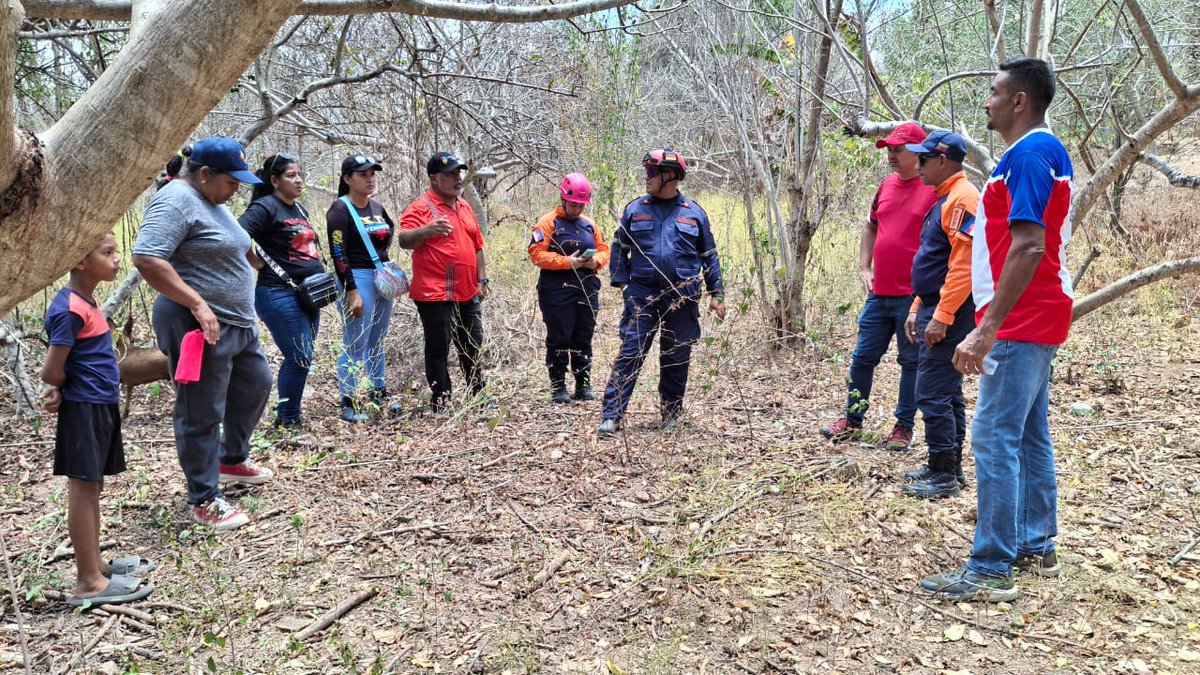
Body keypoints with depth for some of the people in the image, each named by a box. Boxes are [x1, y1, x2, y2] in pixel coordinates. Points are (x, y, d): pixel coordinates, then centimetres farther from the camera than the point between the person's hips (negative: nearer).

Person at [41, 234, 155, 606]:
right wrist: (66, 387, 0)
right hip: (83, 411, -9)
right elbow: (51, 371, -20)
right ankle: (88, 583, 5)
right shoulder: (70, 310, -20)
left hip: (100, 408, 9)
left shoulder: (85, 303, 11)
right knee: (83, 491, -2)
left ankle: (95, 565, 28)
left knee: (92, 488, 16)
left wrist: (63, 387, -2)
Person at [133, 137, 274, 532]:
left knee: (255, 386, 23)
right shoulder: (176, 201, -17)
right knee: (202, 414, 0)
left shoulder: (212, 201, 14)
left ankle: (232, 460, 43)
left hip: (238, 322, 10)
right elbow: (146, 259, -27)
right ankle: (204, 501, 12)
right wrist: (197, 304, -28)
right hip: (200, 325, -10)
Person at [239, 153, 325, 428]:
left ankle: (286, 413, 25)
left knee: (299, 358, 13)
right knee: (300, 358, -9)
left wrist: (319, 272, 15)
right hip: (279, 294, -9)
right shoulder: (266, 207, -11)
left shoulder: (300, 209, 16)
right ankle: (288, 420, 5)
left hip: (308, 294, 9)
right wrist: (263, 266, -17)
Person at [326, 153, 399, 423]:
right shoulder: (340, 209, -9)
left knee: (377, 342, 14)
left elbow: (391, 230, 33)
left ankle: (379, 395, 24)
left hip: (383, 277, 7)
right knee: (356, 345, -4)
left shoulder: (377, 208, 10)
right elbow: (338, 253, -15)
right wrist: (352, 292, -18)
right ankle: (350, 403, 4)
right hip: (357, 279, -7)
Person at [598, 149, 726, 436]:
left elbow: (709, 256, 12)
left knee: (676, 359, 9)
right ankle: (612, 415, -5)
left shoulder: (694, 213, 7)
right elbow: (619, 248, 11)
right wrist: (622, 282, -2)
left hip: (682, 299, 1)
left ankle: (672, 413, 23)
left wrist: (717, 293, 7)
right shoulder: (635, 209, 6)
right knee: (630, 353, -7)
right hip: (642, 295, -1)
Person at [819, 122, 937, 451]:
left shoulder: (933, 189, -10)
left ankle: (904, 426, 17)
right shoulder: (887, 185, 10)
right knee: (863, 357, 12)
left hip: (913, 296, -6)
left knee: (911, 362, 6)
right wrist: (865, 268, 12)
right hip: (879, 293, 6)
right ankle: (852, 419, 25)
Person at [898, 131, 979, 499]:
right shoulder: (945, 198, 18)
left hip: (951, 314, -11)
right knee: (947, 392, 15)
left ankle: (943, 475, -1)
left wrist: (941, 317, -24)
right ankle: (949, 467, 24)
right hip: (935, 309, 11)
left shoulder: (962, 199, -14)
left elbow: (964, 267, -22)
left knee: (933, 393, -8)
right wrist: (917, 310, 20)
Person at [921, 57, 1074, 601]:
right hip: (1035, 321, 11)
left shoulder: (1028, 154, -16)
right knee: (1030, 436, 15)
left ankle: (991, 571, -4)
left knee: (995, 439, -9)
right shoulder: (1046, 150, 16)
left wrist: (986, 330, -27)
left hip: (1019, 325, -11)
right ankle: (1037, 547, 26)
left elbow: (1028, 248, -25)